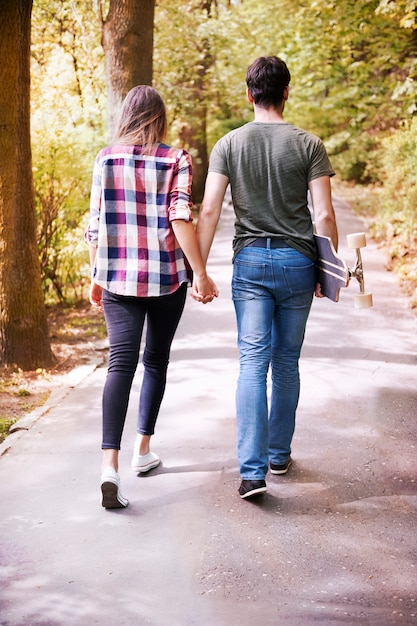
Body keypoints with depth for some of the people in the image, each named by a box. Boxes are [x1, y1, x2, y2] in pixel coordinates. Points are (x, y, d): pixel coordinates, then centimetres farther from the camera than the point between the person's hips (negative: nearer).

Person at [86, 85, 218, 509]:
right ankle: (143, 450, 25)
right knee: (156, 361, 16)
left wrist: (96, 276, 15)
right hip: (166, 278, -1)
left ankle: (109, 460, -22)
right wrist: (200, 273, -12)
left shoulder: (105, 159, 4)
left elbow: (95, 225, 5)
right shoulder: (175, 159, -3)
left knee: (120, 362, -5)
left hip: (117, 278, 1)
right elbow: (181, 218, -14)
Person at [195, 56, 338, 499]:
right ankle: (279, 454, 26)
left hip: (250, 261, 0)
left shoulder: (229, 144, 1)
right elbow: (324, 216, -6)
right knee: (287, 363, 13)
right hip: (297, 261, 0)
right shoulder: (308, 145, -2)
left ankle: (252, 470, -11)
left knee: (252, 364, -3)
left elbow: (209, 211, -5)